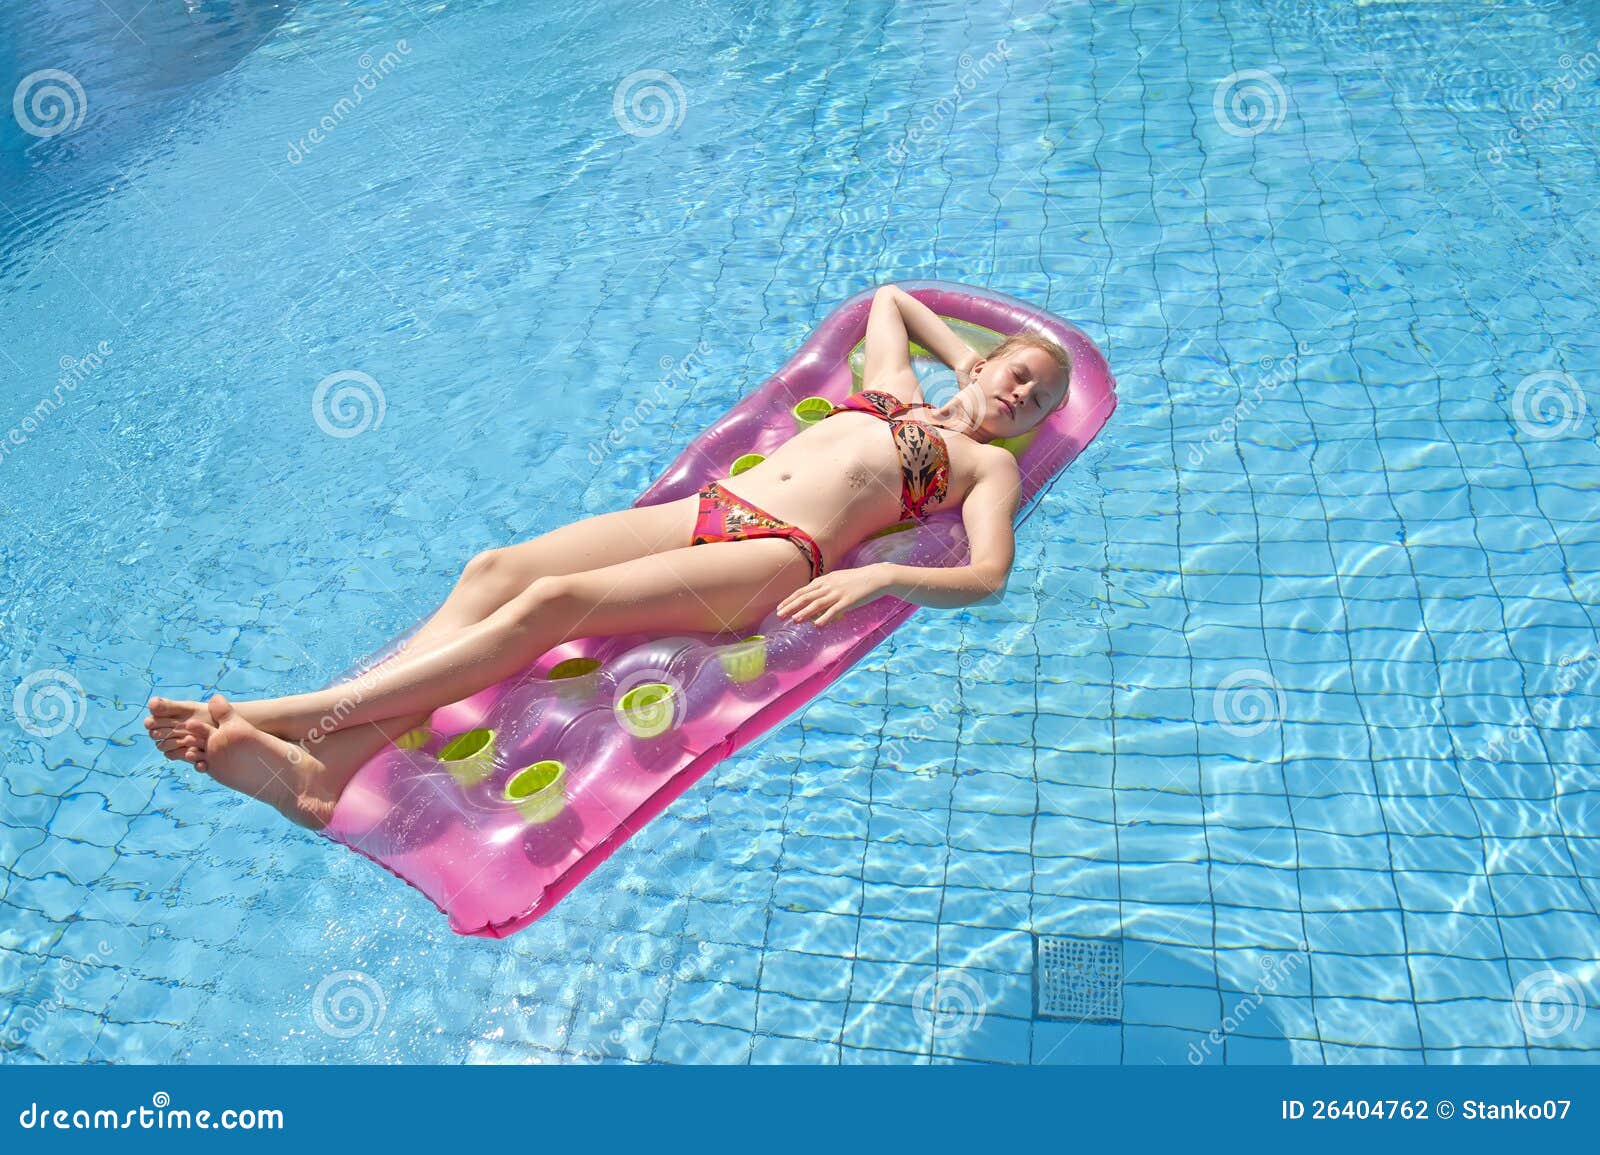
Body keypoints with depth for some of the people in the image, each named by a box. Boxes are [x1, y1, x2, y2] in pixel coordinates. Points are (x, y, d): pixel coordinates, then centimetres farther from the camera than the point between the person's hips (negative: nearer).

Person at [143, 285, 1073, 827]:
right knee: (495, 570, -17)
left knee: (554, 603, -27)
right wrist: (963, 353, 45)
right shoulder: (896, 384, 30)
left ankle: (290, 718, -30)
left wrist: (878, 573, -19)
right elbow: (890, 297, 50)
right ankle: (333, 764, -29)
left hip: (780, 556, -6)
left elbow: (988, 576, -4)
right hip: (709, 510, 6)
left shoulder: (988, 464, 14)